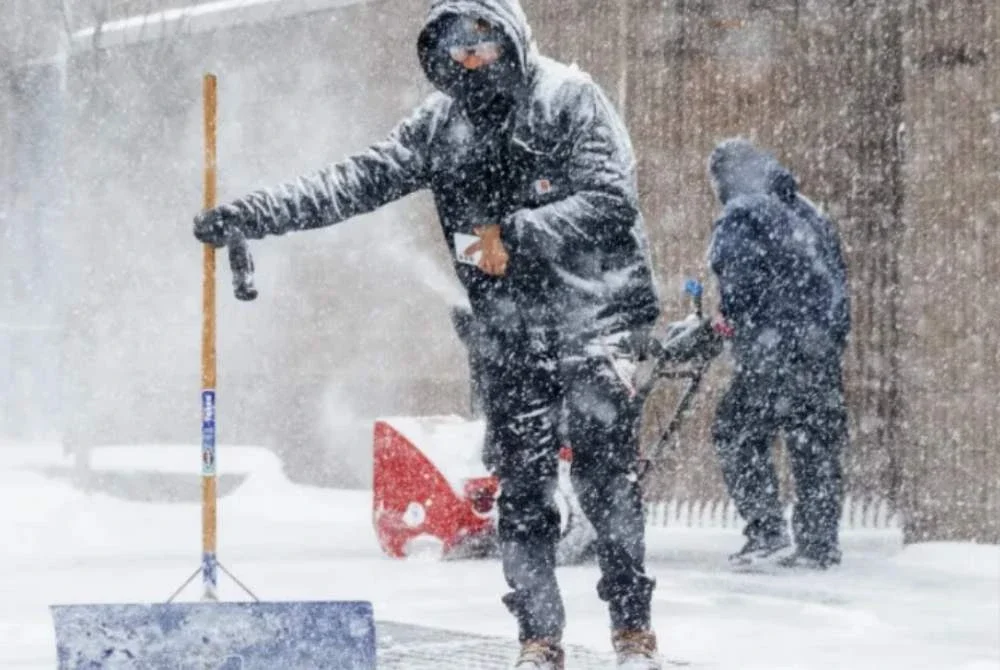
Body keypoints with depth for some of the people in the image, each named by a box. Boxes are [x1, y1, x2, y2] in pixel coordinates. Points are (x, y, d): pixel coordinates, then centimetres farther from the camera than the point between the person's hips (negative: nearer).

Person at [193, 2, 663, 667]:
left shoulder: (570, 98, -6)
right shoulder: (442, 125, 8)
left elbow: (613, 200, -13)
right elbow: (357, 182, 4)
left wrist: (516, 236, -20)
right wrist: (248, 214, -5)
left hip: (595, 317, -4)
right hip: (511, 332, 4)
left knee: (607, 474, -11)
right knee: (522, 487, 2)